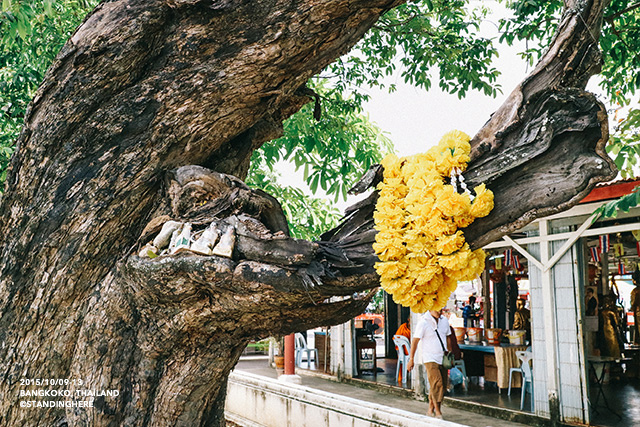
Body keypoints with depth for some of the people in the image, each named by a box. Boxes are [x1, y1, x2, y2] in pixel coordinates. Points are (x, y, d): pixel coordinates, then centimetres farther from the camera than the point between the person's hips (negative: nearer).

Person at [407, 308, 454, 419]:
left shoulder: (444, 320, 8)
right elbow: (415, 341, -8)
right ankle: (437, 412, -9)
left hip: (442, 358, 6)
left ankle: (430, 409, 18)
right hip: (430, 359, -6)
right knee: (437, 384, -17)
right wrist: (411, 359, -8)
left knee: (443, 385, 5)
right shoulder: (423, 322, -10)